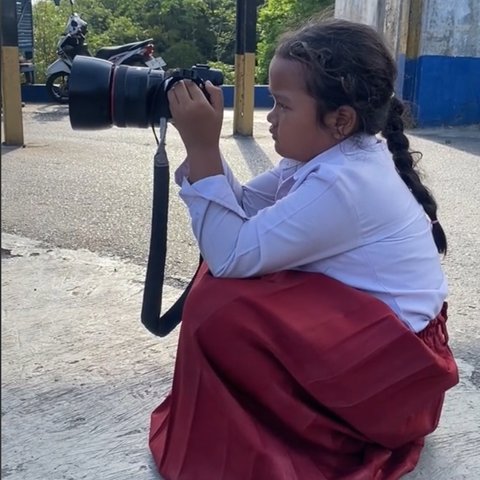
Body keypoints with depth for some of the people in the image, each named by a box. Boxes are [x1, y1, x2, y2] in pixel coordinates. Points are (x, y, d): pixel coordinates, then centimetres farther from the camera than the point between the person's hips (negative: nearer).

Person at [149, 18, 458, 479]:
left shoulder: (342, 184, -27)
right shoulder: (327, 156, 2)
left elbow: (231, 255, -28)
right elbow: (243, 211, 3)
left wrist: (202, 149, -27)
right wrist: (202, 144, -7)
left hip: (395, 364, -10)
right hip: (358, 323, 10)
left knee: (219, 309, -21)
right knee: (227, 281, 11)